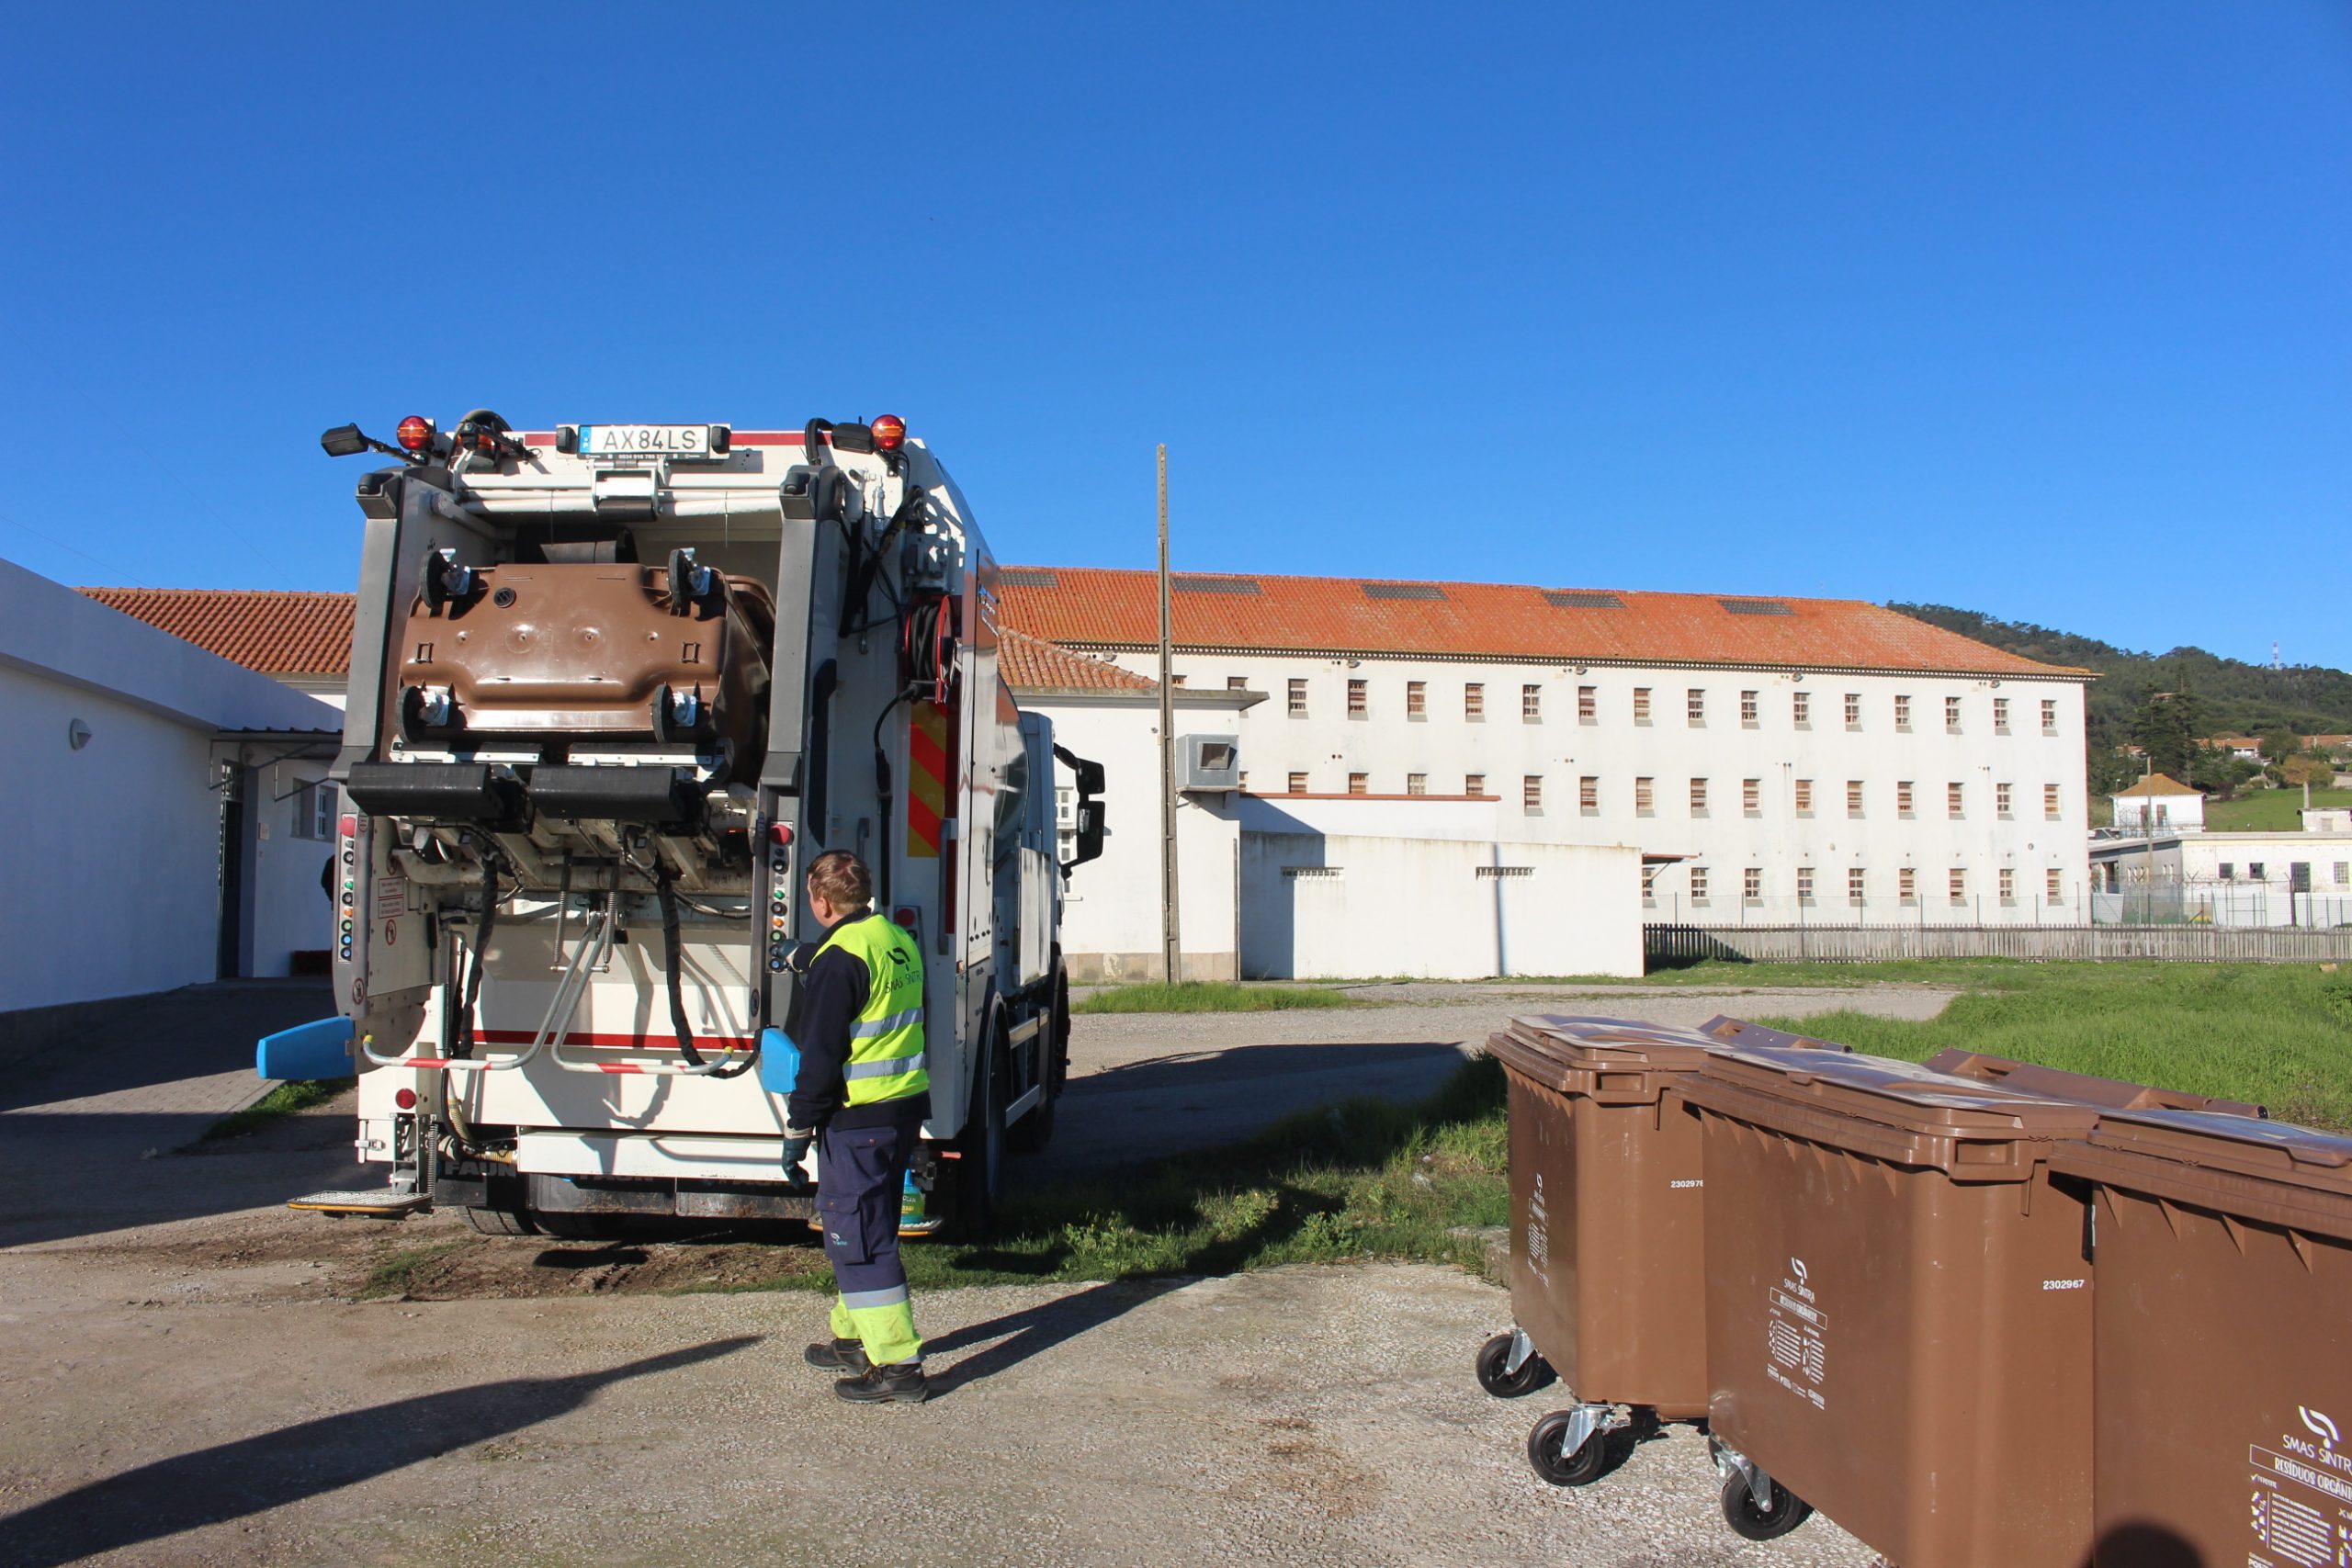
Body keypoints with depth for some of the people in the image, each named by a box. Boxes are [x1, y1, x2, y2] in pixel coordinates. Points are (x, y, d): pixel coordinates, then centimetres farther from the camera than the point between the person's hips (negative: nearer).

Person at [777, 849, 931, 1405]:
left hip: (858, 1119, -9)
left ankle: (898, 1365, -1)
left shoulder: (839, 958, -17)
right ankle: (855, 1338, 35)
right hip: (907, 1108, 9)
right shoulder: (899, 941, 10)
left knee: (858, 1239, -3)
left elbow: (821, 1057, -18)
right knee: (863, 1228, 22)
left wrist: (797, 1128, -9)